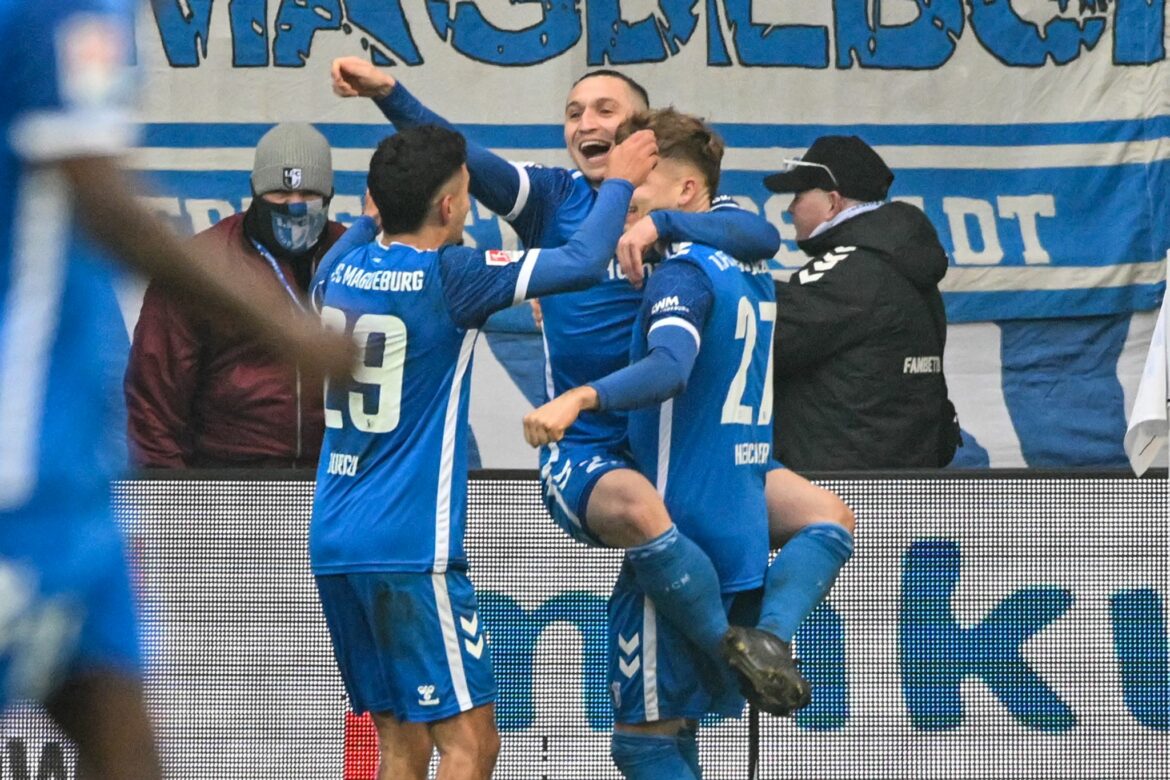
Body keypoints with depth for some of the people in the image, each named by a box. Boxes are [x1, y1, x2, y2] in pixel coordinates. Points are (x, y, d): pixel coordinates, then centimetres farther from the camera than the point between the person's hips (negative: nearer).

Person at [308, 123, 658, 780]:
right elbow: (584, 262, -10)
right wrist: (619, 182, 5)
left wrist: (374, 209, 44)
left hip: (335, 542, 8)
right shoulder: (448, 278, -13)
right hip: (410, 548, -8)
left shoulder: (341, 271, 7)